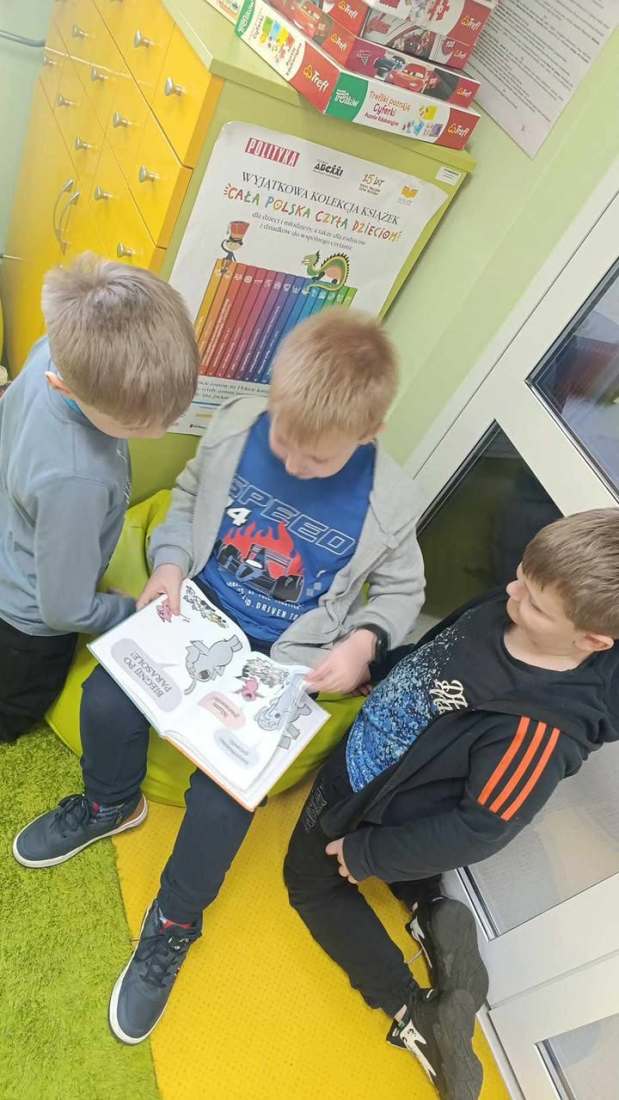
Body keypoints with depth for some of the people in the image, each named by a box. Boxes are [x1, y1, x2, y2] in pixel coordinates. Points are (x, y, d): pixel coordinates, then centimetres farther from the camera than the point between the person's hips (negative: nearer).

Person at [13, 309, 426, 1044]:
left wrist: (364, 641, -18)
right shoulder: (236, 426, -11)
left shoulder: (388, 504, -16)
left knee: (222, 793, -16)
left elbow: (401, 592, 1)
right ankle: (110, 804, 24)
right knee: (105, 701, -14)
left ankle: (174, 924, 17)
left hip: (280, 661, -3)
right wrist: (171, 561, -10)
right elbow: (187, 498, 7)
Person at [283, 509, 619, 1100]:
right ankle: (434, 915, 16)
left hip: (376, 805, -8)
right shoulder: (507, 607, -19)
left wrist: (366, 853, -16)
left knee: (312, 879, 17)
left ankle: (414, 1015, 14)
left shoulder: (542, 727, -39)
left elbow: (479, 830, -26)